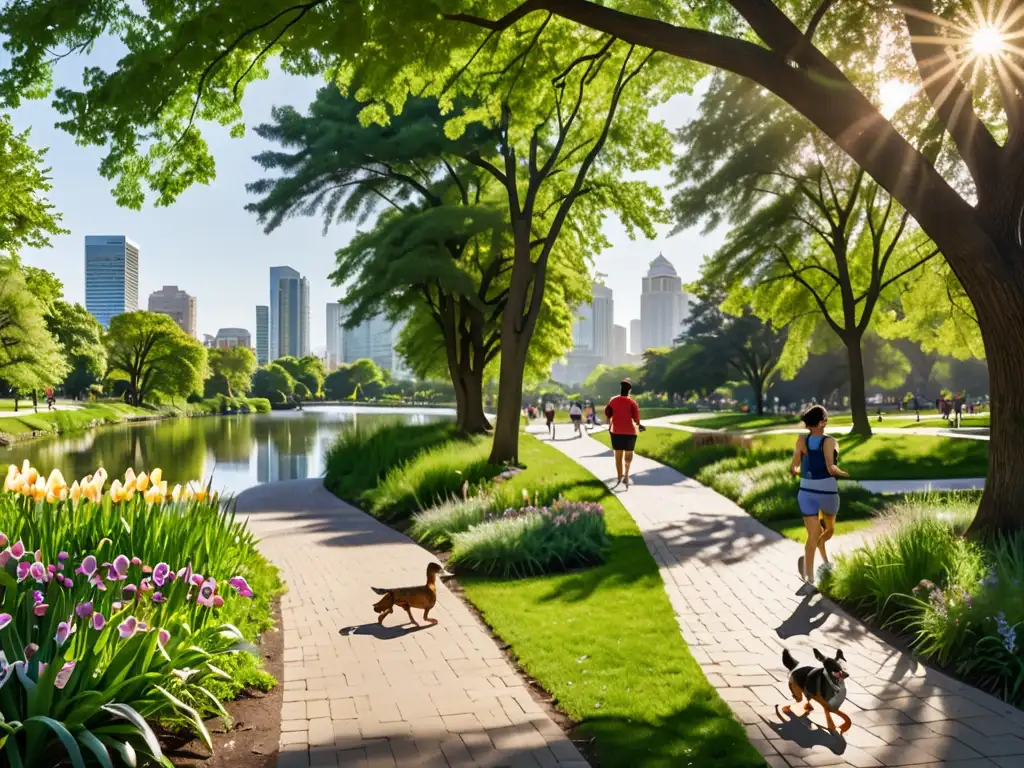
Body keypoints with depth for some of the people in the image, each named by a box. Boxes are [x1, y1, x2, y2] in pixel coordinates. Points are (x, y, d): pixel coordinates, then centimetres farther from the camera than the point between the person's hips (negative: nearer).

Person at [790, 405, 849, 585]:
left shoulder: (802, 440, -2)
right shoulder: (830, 441, -10)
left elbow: (794, 467, -4)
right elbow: (830, 468, -19)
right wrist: (843, 473, 1)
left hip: (807, 491, 3)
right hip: (827, 491, -3)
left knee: (813, 535, 3)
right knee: (829, 529, 24)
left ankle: (810, 578, -11)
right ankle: (806, 557, 10)